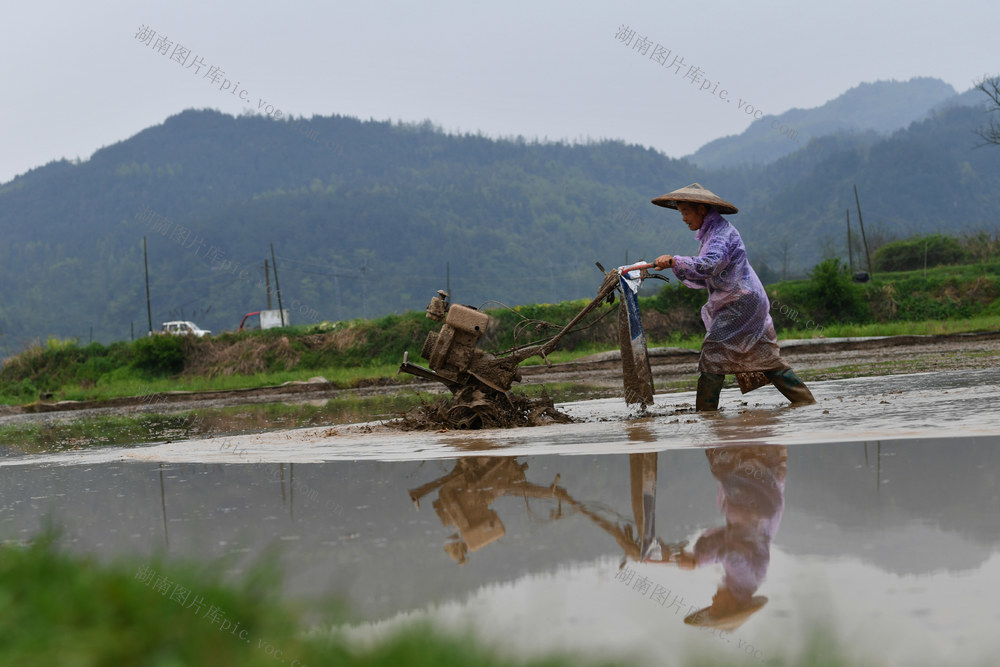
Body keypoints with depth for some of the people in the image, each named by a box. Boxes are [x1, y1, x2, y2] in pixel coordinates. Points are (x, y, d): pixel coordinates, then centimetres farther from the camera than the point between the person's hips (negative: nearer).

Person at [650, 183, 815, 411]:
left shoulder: (722, 233, -16)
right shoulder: (712, 233, 16)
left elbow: (708, 266, -34)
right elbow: (706, 280, 18)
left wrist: (675, 261, -40)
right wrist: (676, 267, 7)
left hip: (740, 304, -10)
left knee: (714, 351, -11)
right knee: (765, 357, 12)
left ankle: (705, 411, -11)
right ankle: (805, 400, 15)